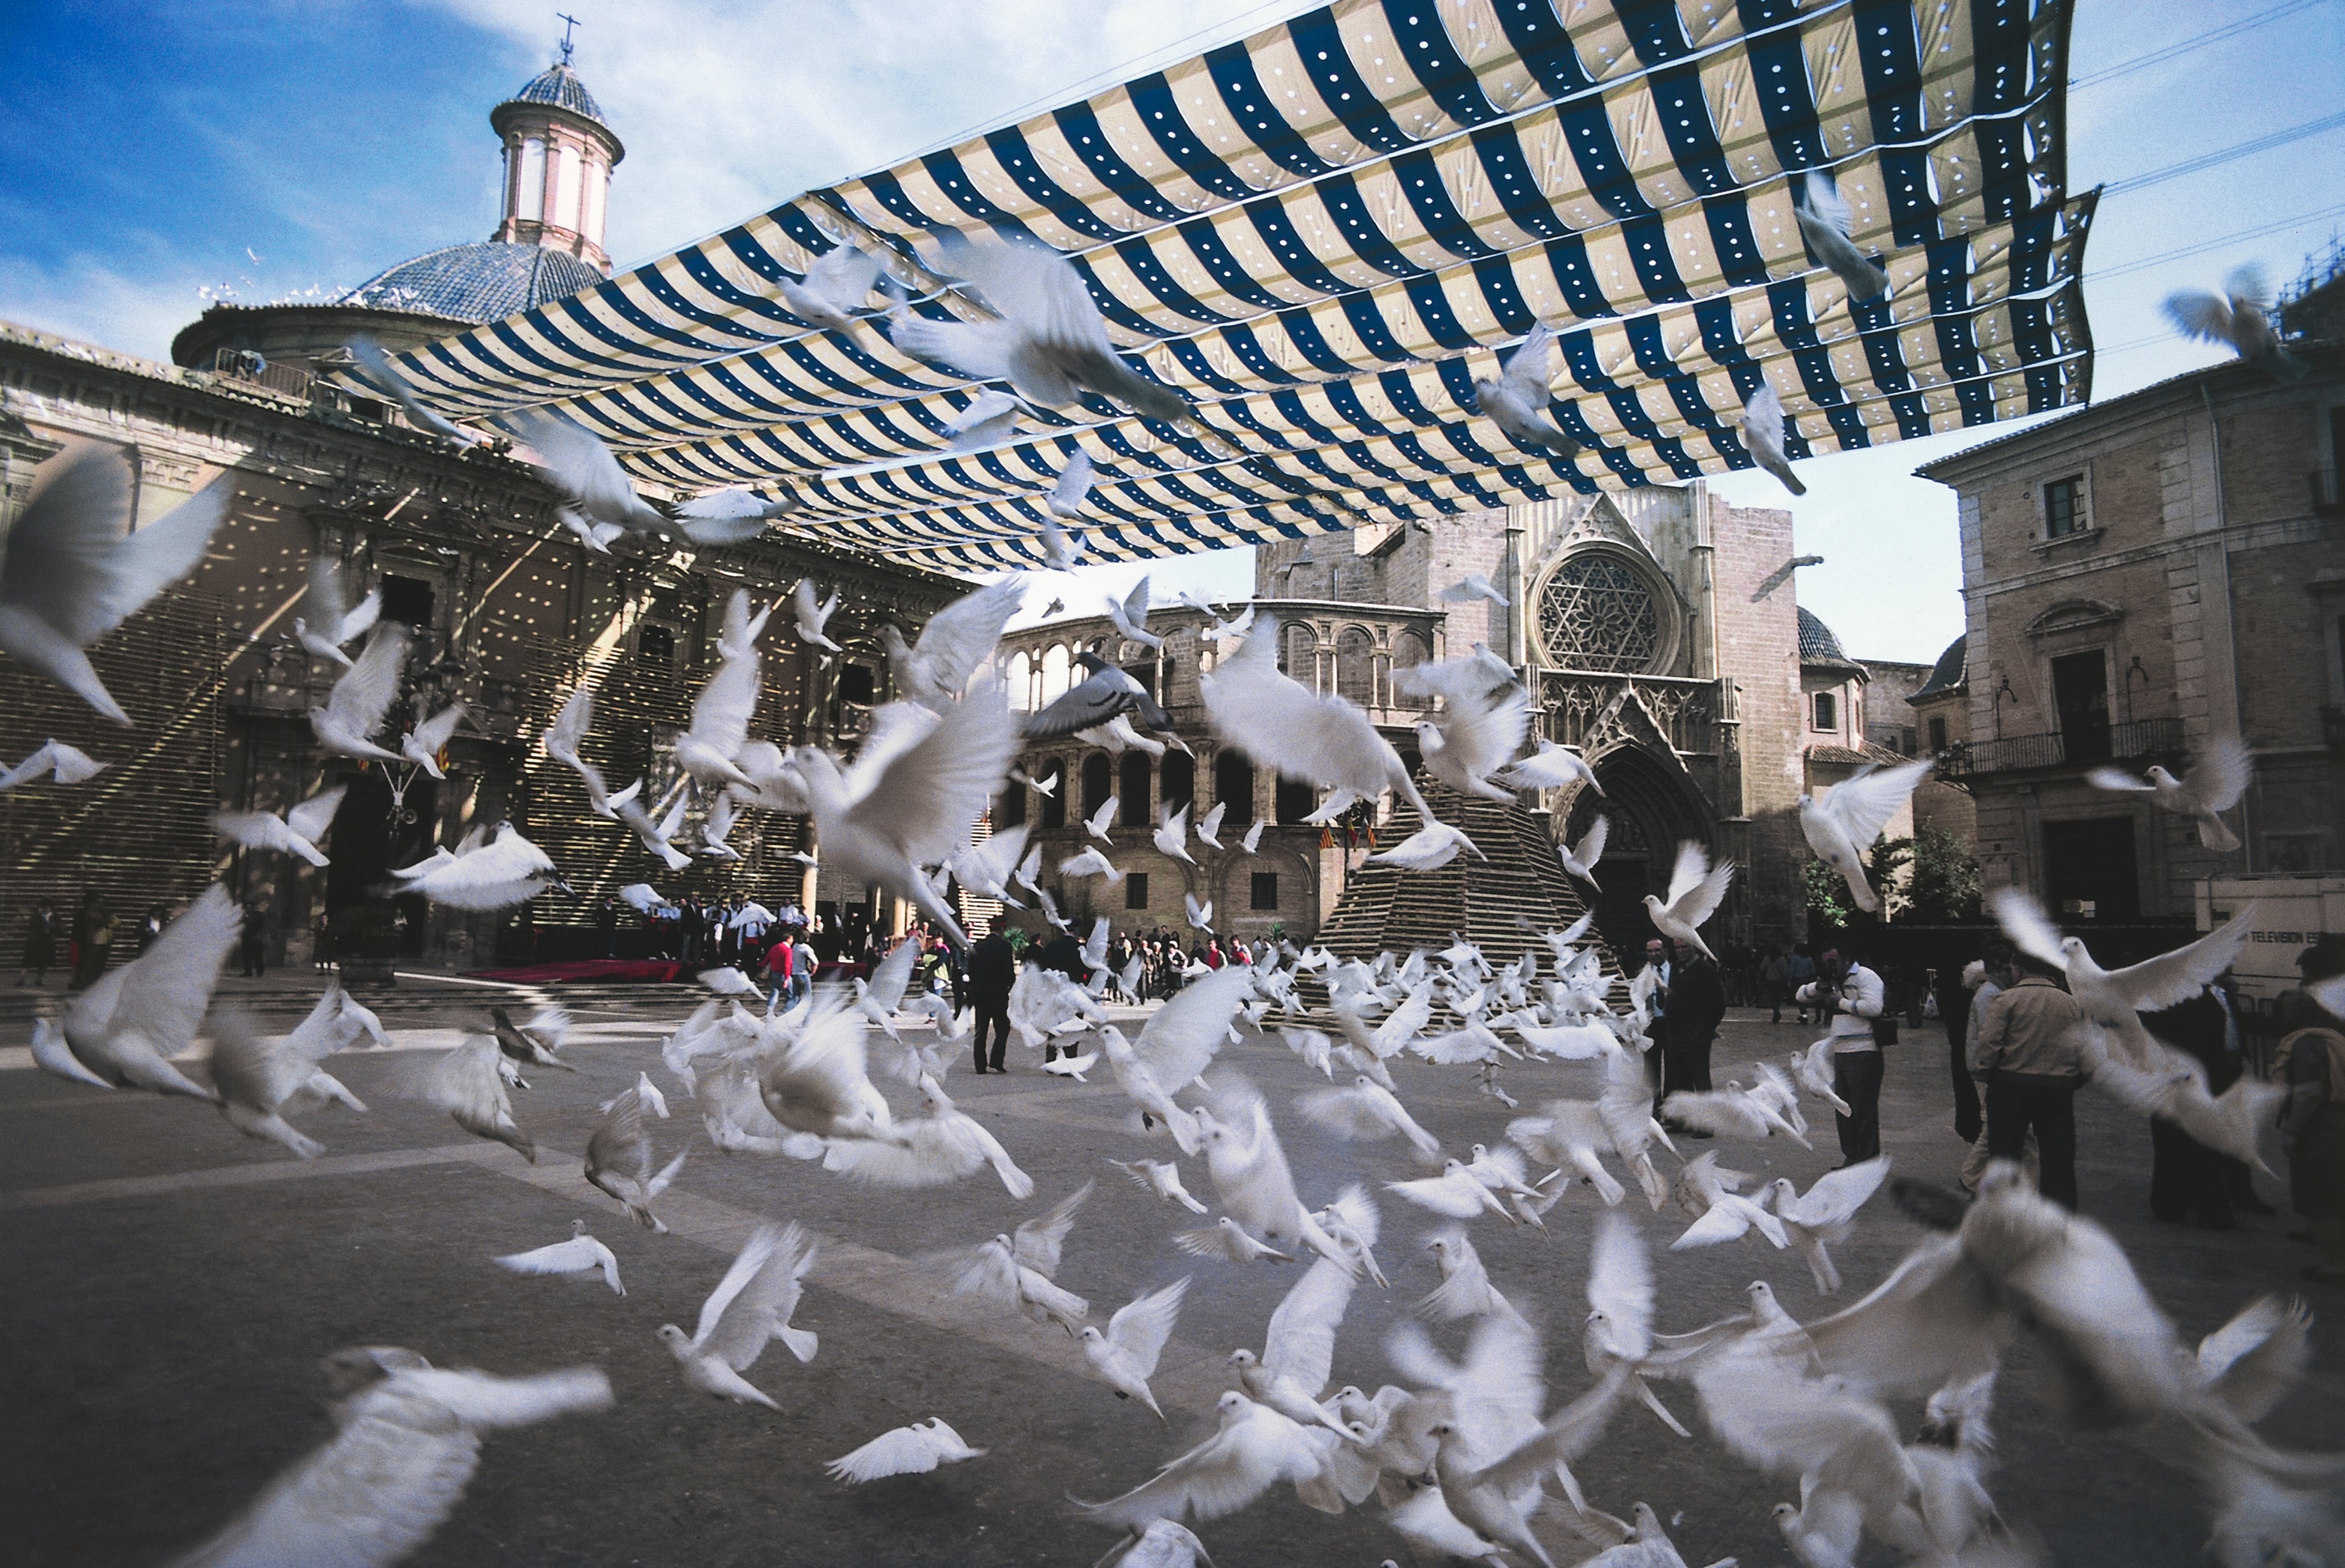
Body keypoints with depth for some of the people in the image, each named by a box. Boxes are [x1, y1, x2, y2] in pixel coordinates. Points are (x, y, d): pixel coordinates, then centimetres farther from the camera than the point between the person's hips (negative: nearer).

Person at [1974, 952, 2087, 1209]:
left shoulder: (2008, 999, -7)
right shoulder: (2072, 1003, 6)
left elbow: (1989, 1043, -14)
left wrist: (1986, 1073, 0)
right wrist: (2073, 1082, 15)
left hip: (2011, 1085, -3)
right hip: (2058, 1089, 3)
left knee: (2004, 1152, 6)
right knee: (2058, 1158, 10)